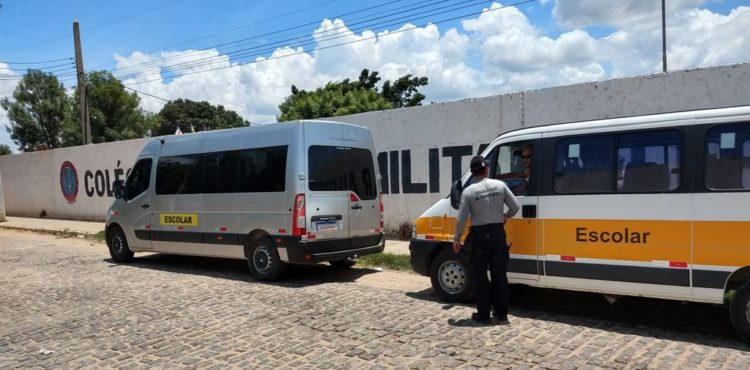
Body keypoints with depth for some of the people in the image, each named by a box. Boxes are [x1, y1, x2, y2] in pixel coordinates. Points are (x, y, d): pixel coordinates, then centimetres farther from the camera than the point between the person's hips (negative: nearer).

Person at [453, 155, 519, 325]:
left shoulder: (469, 191, -9)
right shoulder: (500, 185, -2)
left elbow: (461, 219, -9)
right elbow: (515, 207, 1)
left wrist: (456, 239, 3)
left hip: (479, 235, -3)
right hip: (497, 233, 3)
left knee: (480, 276, 6)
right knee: (500, 274, 11)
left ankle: (483, 314, 10)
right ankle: (501, 313, 18)